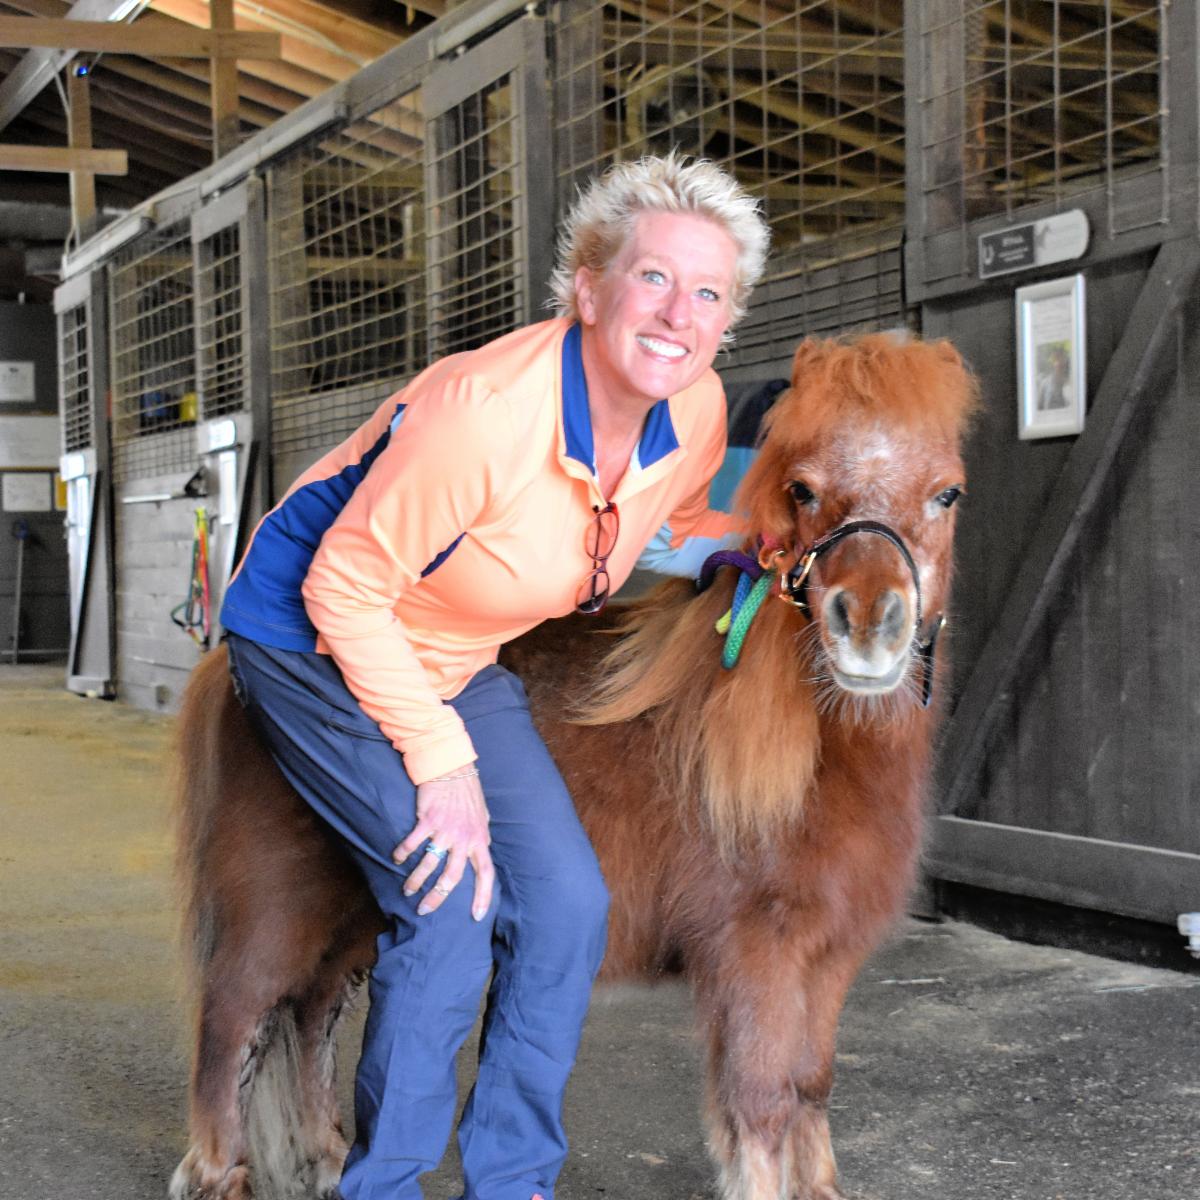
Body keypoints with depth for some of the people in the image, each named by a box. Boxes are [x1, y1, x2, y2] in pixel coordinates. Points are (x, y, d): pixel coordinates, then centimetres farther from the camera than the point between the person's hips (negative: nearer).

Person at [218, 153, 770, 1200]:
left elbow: (681, 527, 11)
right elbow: (343, 591, -25)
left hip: (461, 664, 7)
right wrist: (443, 766, -24)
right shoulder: (482, 408, -35)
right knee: (453, 900, -17)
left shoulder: (696, 410, -14)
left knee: (570, 903, -1)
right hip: (316, 643, -7)